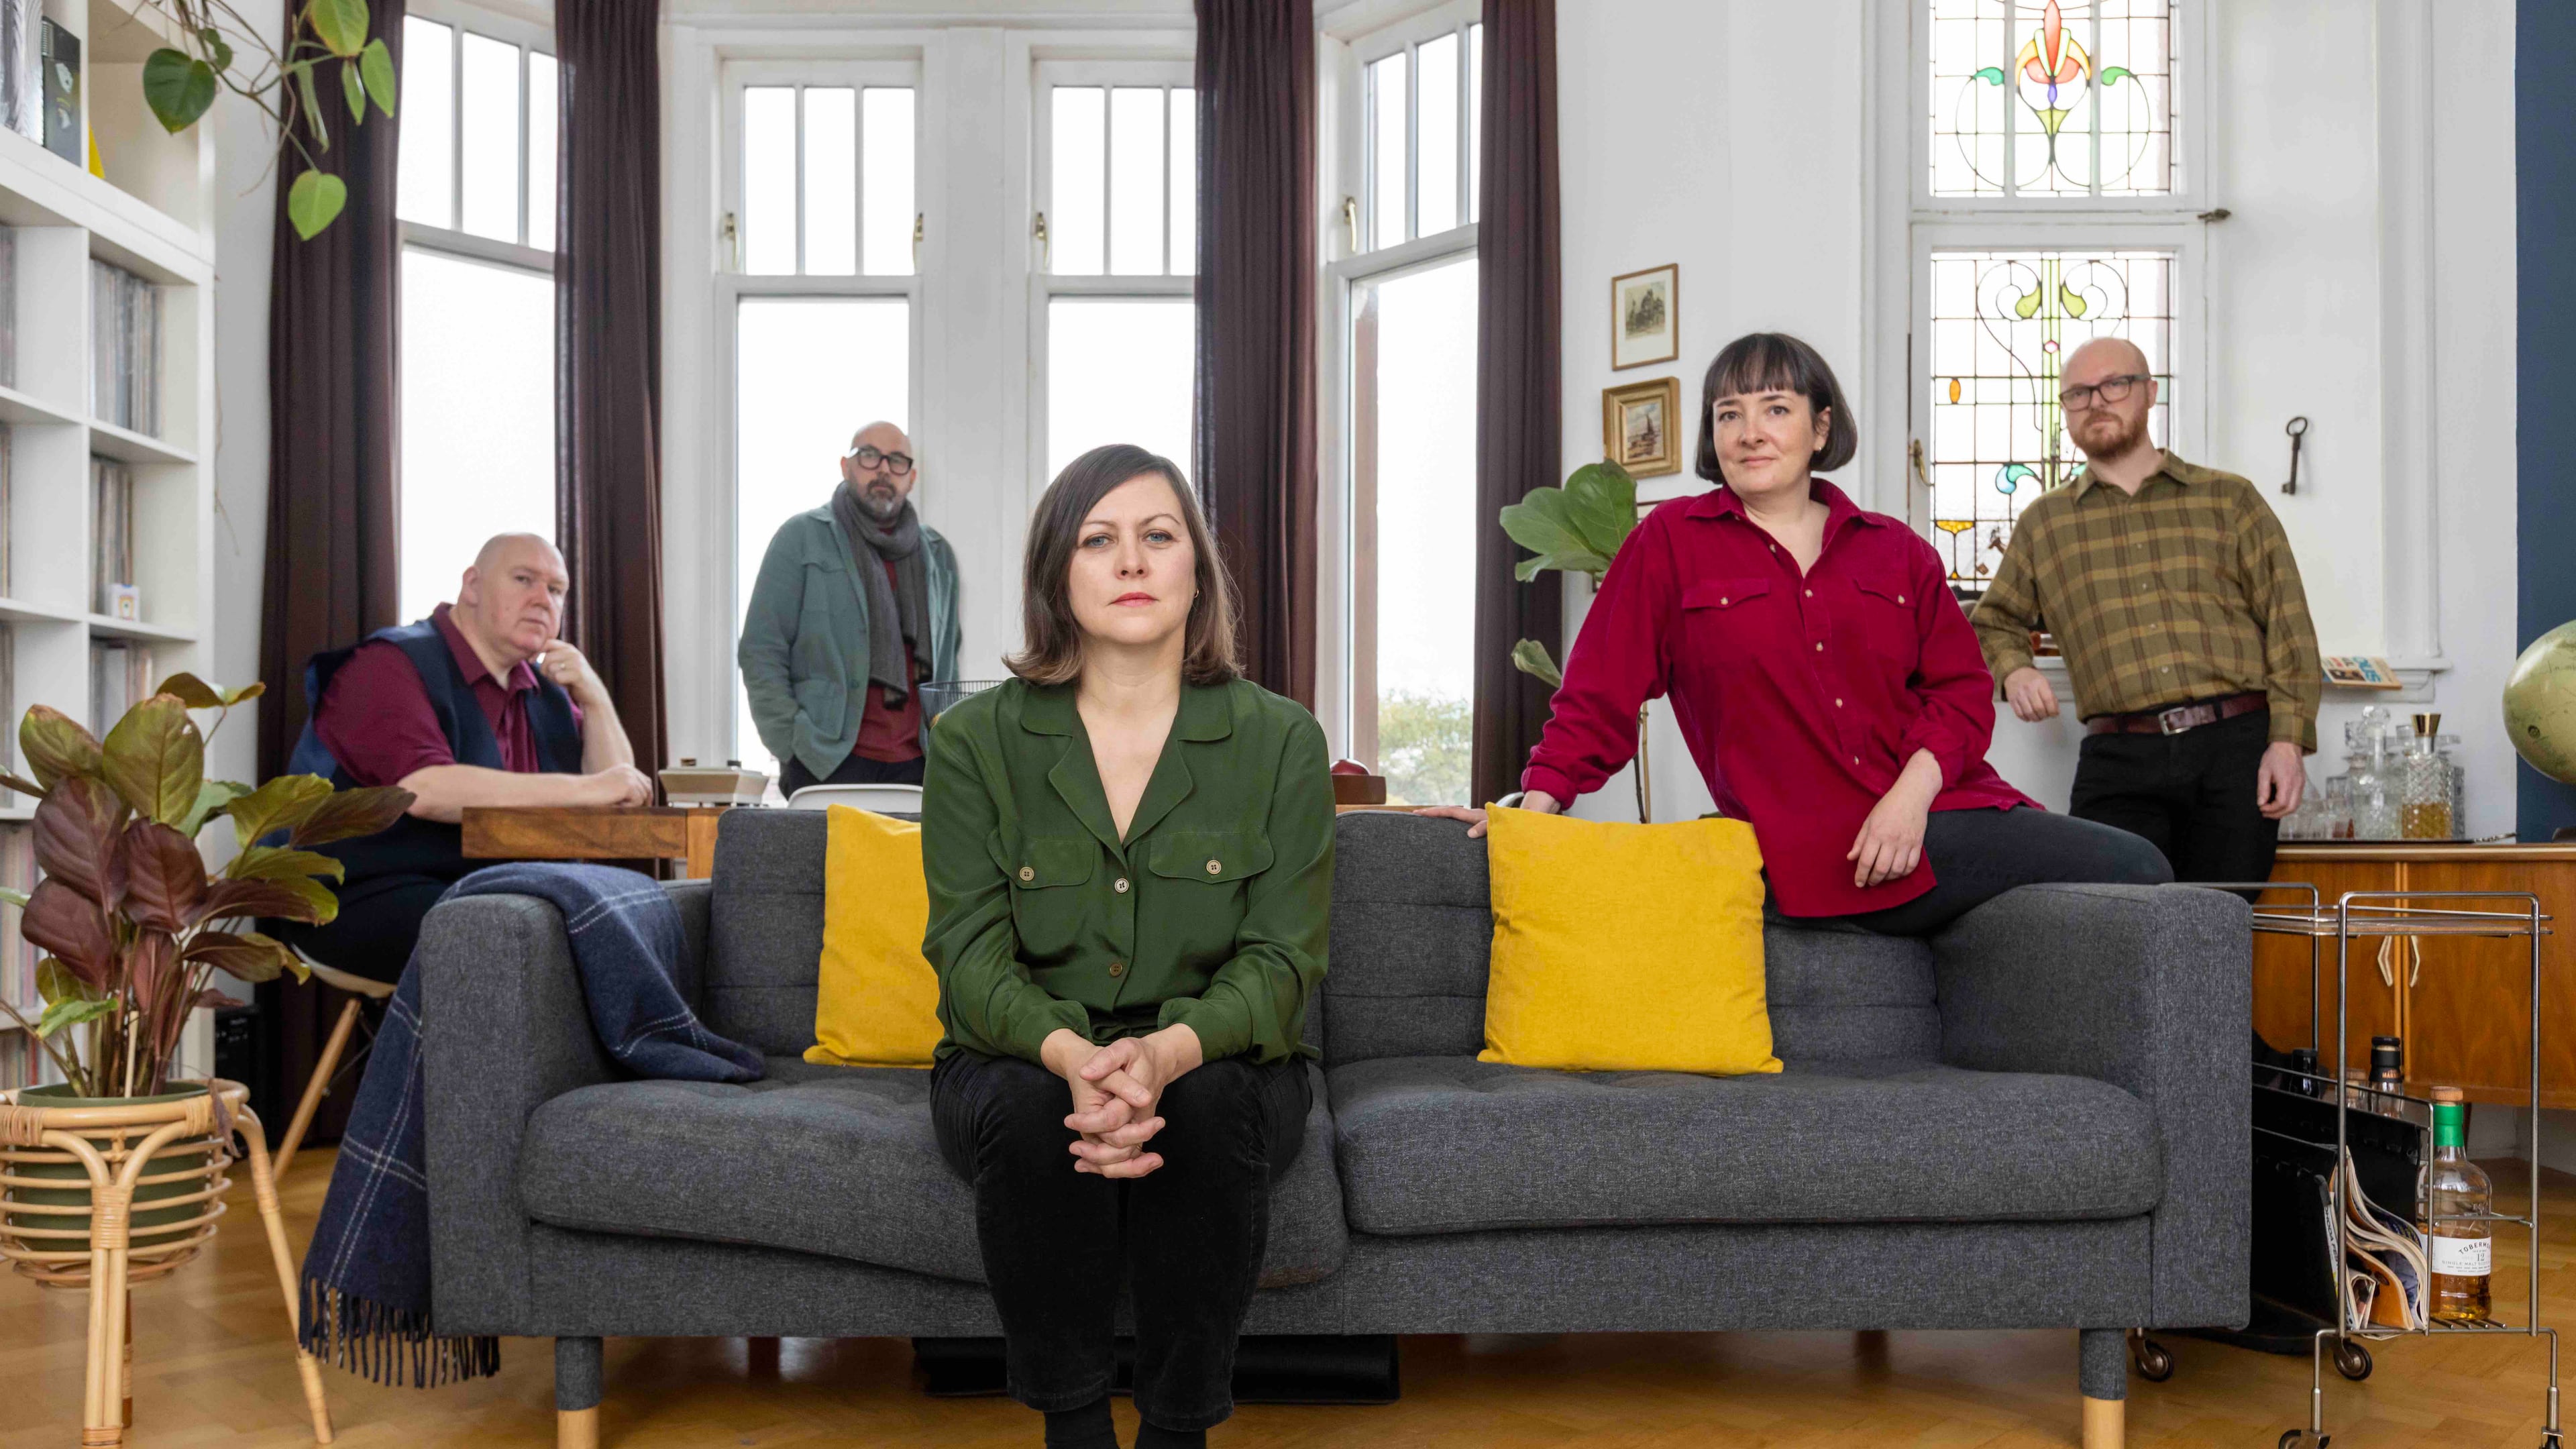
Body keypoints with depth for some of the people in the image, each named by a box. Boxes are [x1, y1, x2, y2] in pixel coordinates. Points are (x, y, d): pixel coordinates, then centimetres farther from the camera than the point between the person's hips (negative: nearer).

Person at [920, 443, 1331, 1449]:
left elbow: (1281, 958, -8)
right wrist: (1069, 1054, -30)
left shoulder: (1280, 741, -1)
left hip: (1215, 1060, 0)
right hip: (1024, 1060, 0)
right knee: (1029, 1112, -33)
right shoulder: (974, 742, 0)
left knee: (1212, 1106, -33)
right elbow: (971, 951, -8)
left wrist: (1167, 1051, -30)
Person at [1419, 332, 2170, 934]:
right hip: (1821, 852, -5)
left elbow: (1962, 688, 10)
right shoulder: (1672, 543, 7)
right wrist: (1537, 805, -7)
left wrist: (1913, 791, -8)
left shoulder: (1896, 552, 17)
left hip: (1944, 806, 5)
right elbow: (1601, 692, 5)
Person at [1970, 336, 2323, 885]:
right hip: (2119, 761, 0)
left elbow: (2288, 624, 7)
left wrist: (2289, 739, -4)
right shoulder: (2043, 523, 17)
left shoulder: (2229, 499, 14)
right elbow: (1994, 623, 23)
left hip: (2237, 746, 0)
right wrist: (2013, 671, -1)